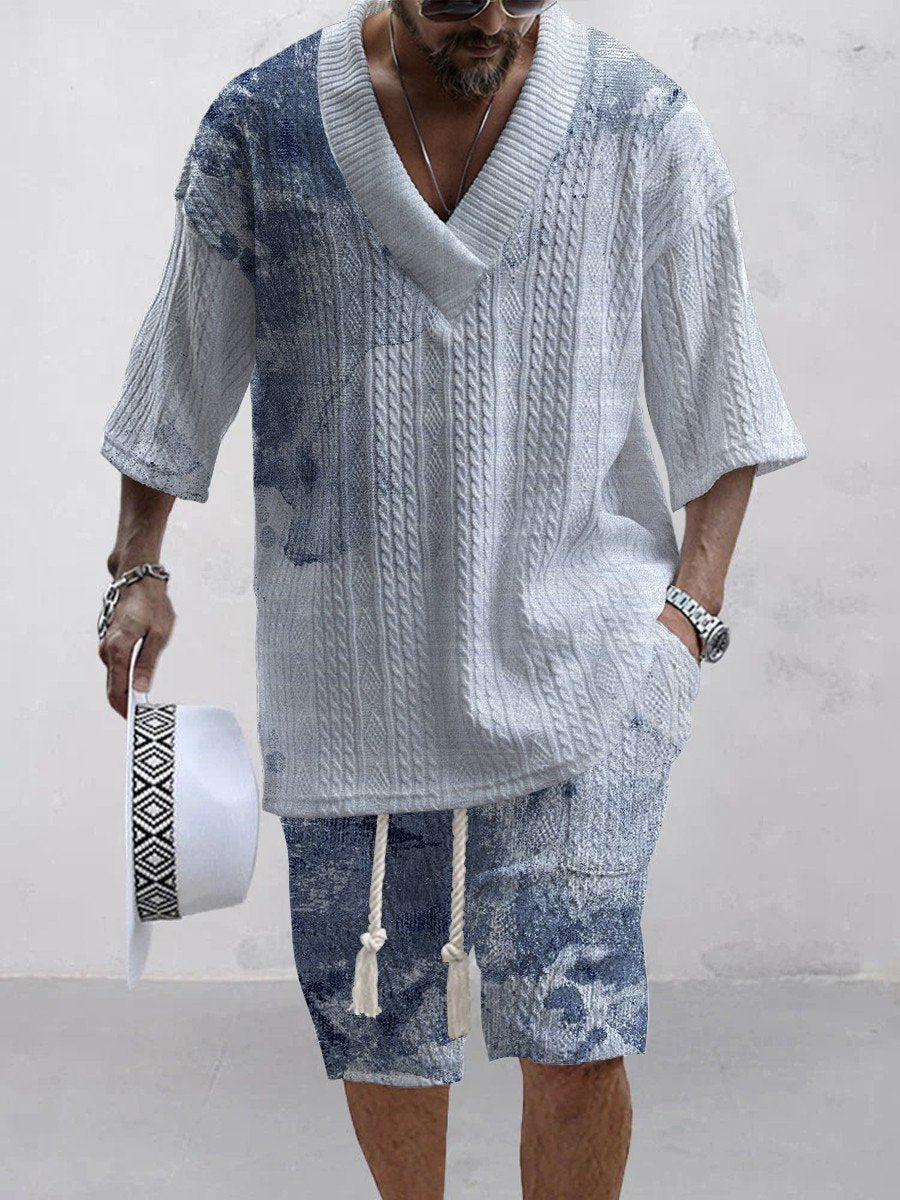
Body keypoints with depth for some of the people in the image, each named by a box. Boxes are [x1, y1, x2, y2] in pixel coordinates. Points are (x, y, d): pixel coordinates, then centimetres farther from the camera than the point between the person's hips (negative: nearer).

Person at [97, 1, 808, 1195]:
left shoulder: (642, 125, -1)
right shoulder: (259, 129, 1)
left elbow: (717, 401, 4)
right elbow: (185, 370, 11)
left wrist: (694, 601, -5)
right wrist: (138, 567, 6)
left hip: (575, 643, -1)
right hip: (349, 656, 2)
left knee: (576, 1029, -9)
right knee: (378, 1019, 10)